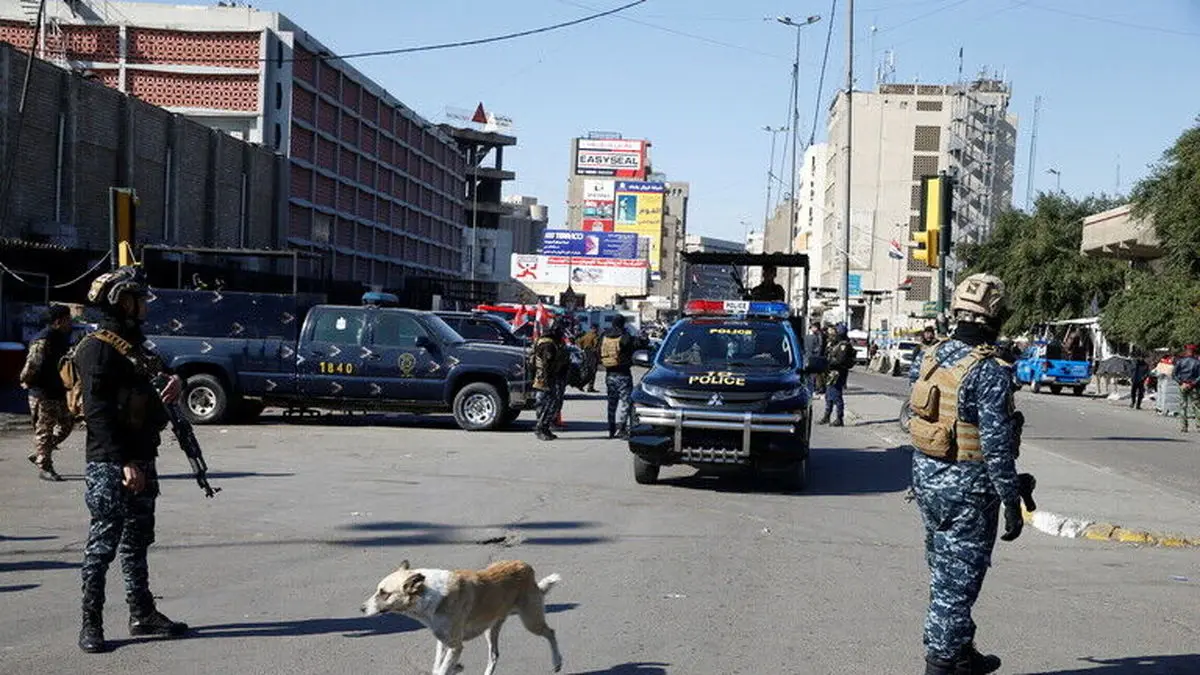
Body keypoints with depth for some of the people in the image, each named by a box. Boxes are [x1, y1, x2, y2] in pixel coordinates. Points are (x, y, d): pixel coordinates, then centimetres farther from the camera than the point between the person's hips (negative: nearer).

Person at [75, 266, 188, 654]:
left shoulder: (136, 346, 17)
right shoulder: (97, 349, -12)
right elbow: (98, 412, -19)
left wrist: (171, 389, 3)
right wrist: (123, 463, -24)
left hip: (141, 463, 9)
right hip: (109, 466, -9)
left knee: (137, 543, 15)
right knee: (102, 546, -3)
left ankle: (143, 615, 23)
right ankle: (91, 625, 5)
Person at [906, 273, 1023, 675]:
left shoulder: (930, 358, 2)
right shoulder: (991, 372, -20)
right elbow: (997, 446, -21)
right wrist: (1012, 504, -15)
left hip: (926, 477, 8)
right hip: (968, 489, -7)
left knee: (944, 571, 19)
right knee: (959, 579, 4)